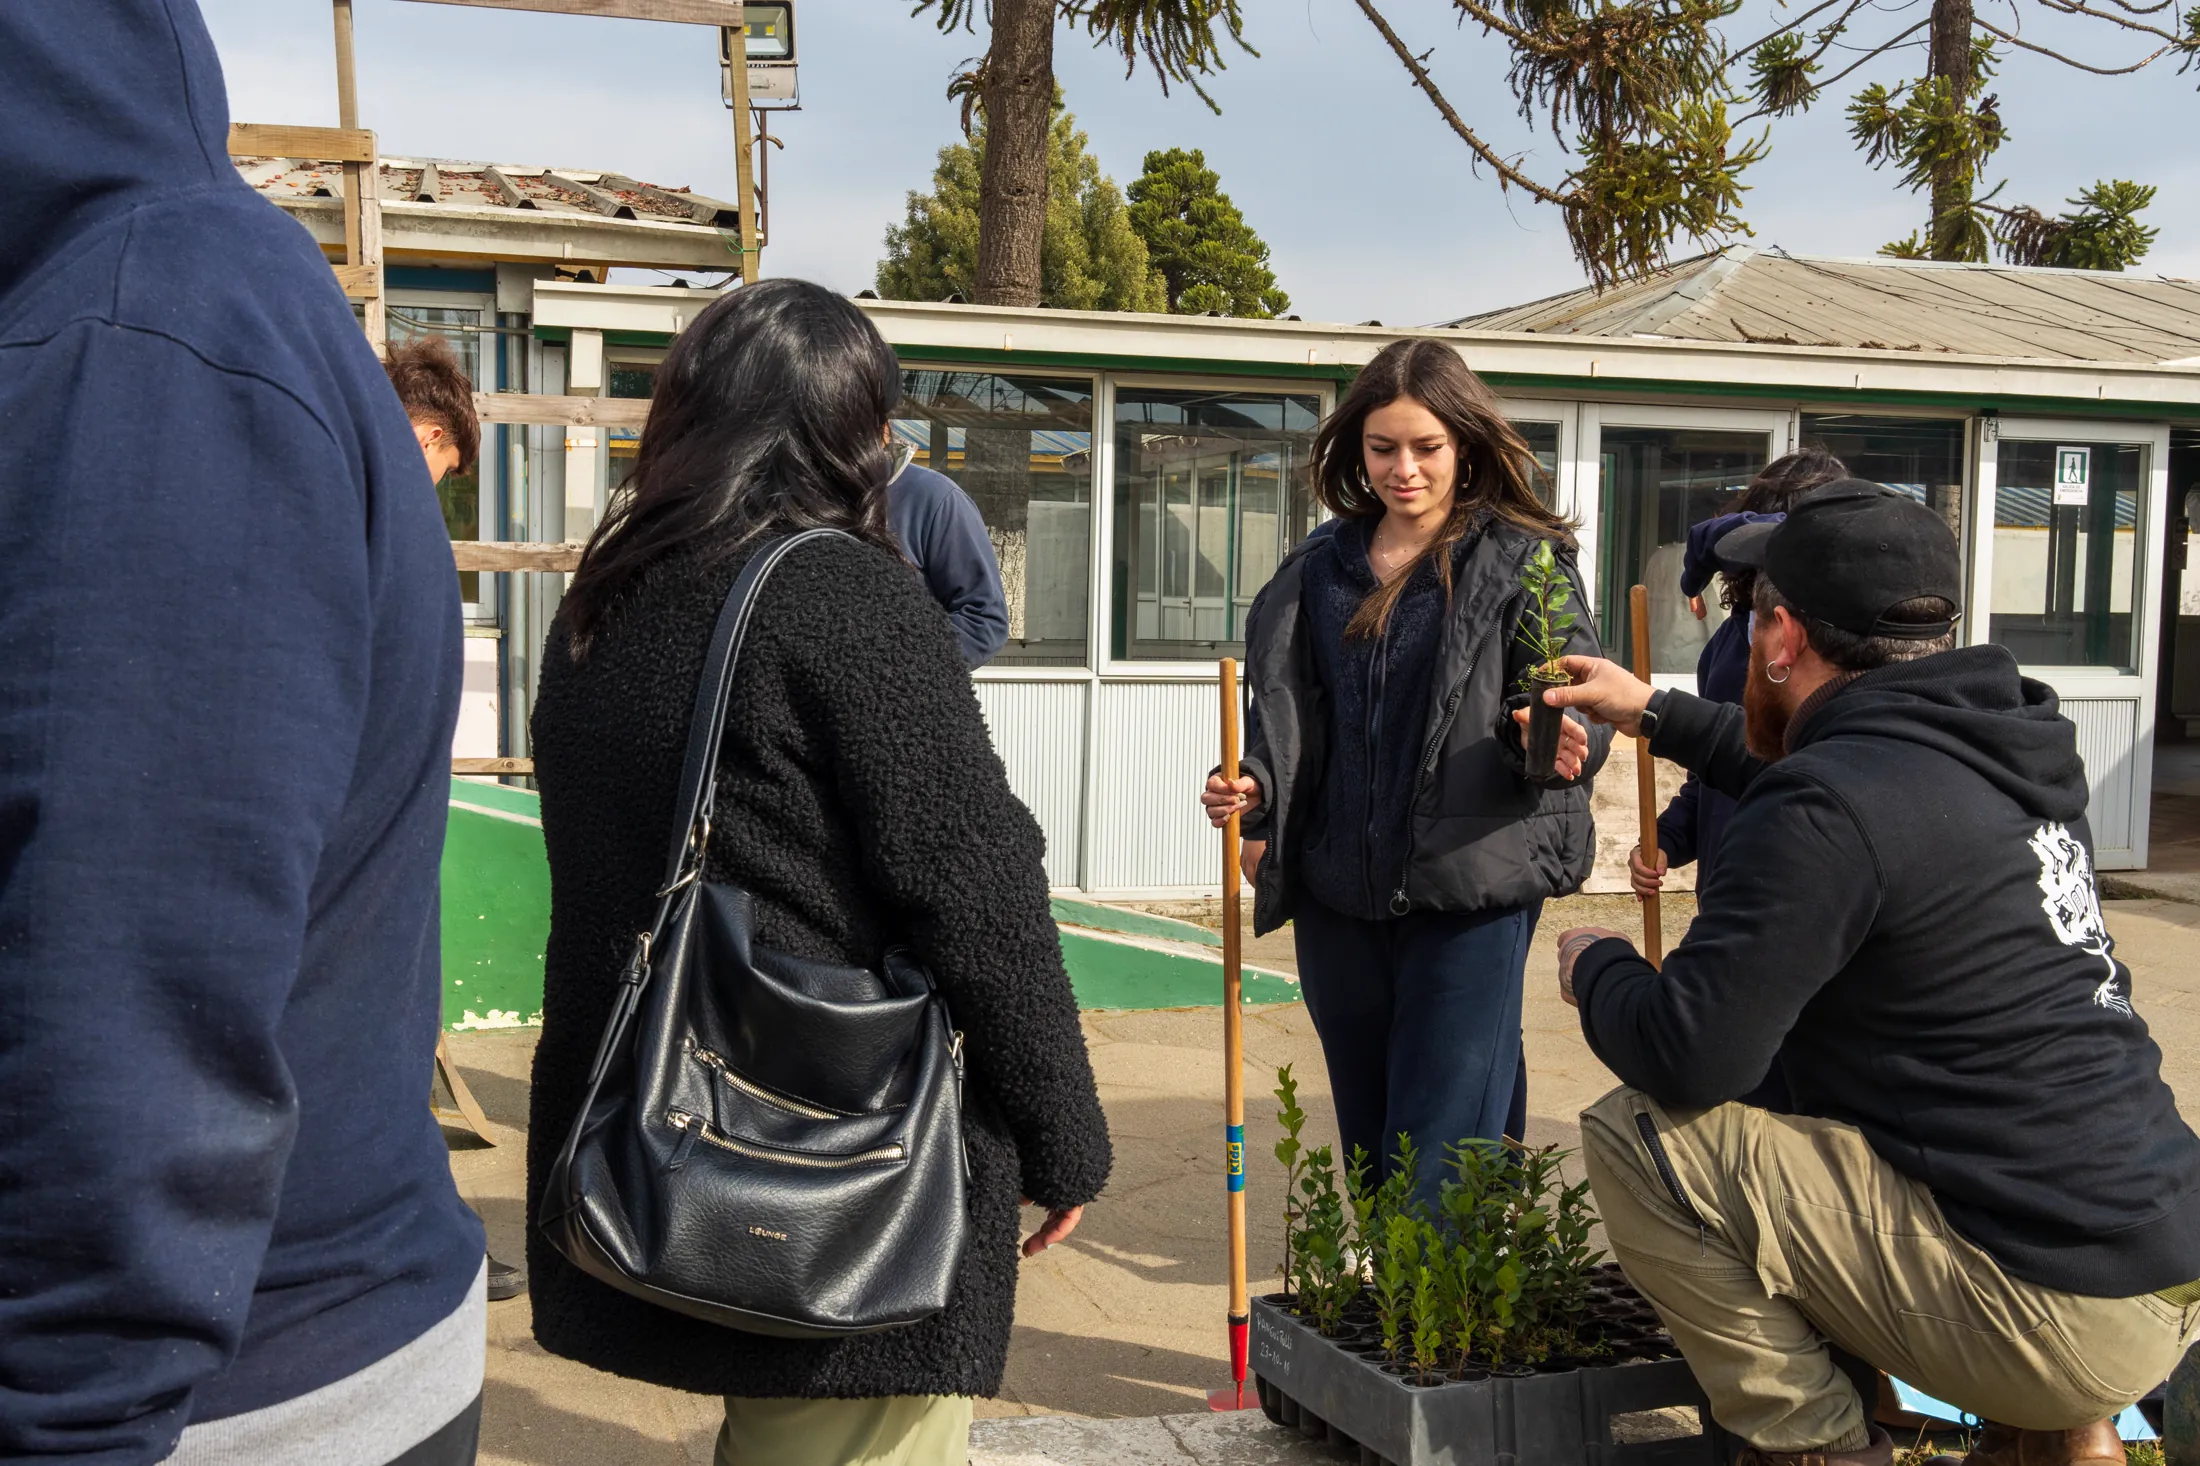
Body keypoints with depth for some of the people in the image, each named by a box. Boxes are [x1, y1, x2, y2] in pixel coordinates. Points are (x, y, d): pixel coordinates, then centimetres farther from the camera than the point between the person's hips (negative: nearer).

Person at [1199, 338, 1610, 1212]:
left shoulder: (1524, 562, -1)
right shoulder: (1318, 569, 11)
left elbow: (1570, 704, -6)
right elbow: (1285, 712, 14)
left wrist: (1557, 746, -29)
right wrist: (1253, 787, -6)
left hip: (1469, 891, -4)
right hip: (1339, 895, 5)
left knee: (1440, 1149, -6)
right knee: (1368, 1141, 16)